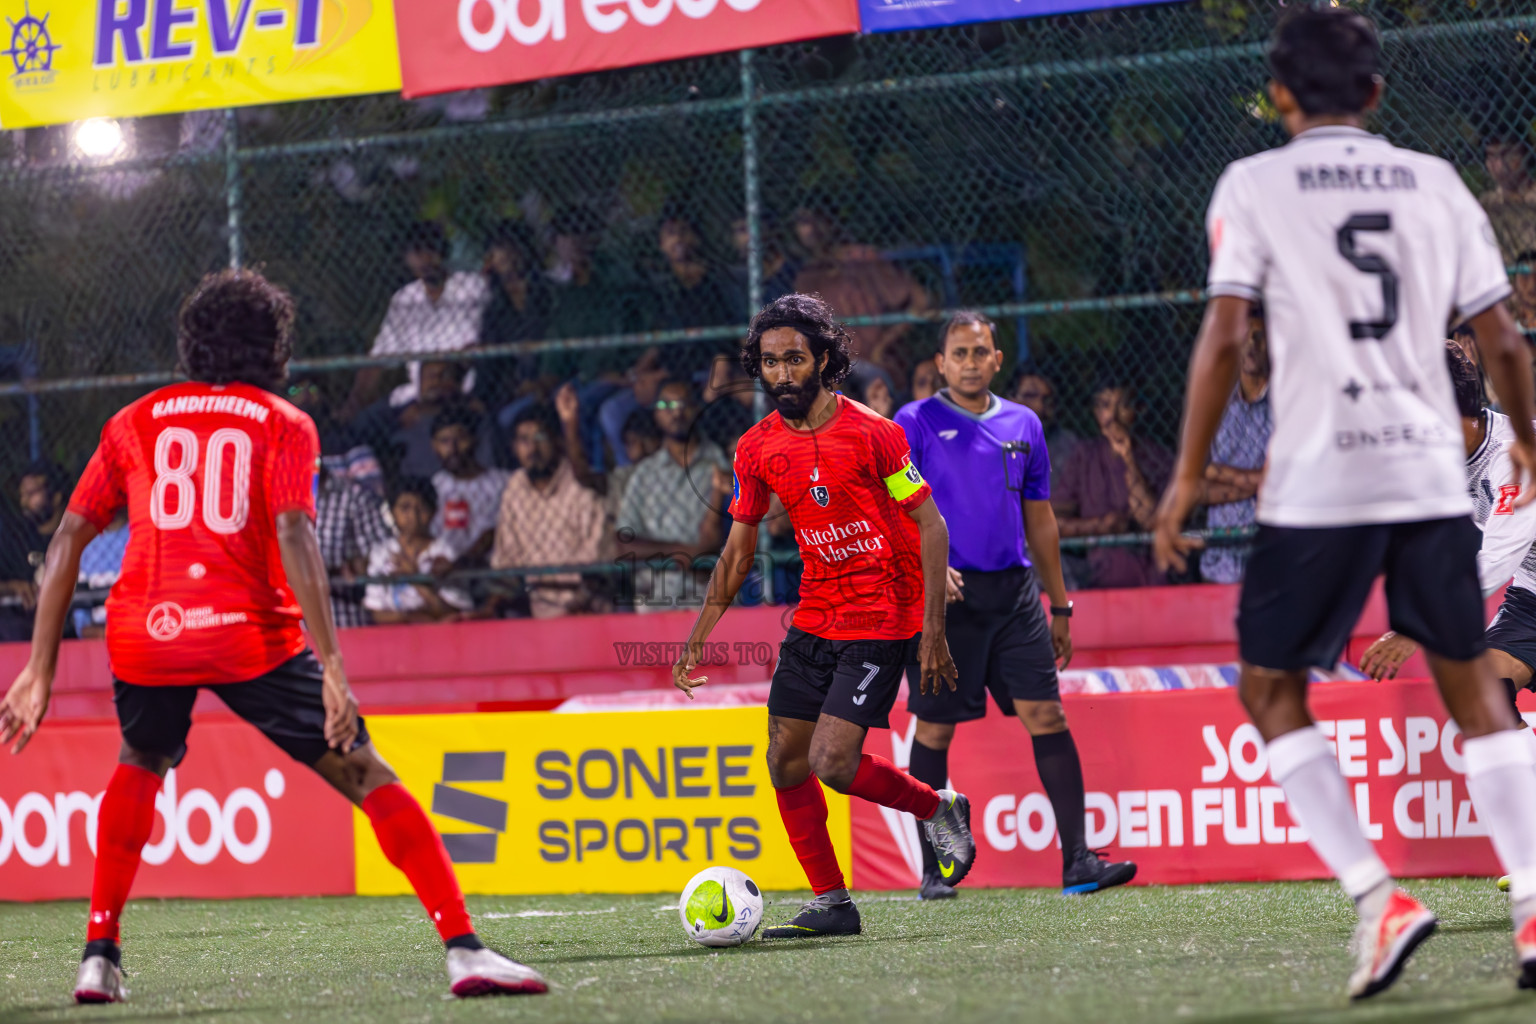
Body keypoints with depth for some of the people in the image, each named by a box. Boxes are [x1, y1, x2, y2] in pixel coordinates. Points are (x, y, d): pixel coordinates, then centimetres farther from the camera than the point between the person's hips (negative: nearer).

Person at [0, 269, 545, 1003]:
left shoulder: (136, 423, 18)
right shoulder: (283, 424, 9)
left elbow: (69, 539, 12)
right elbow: (292, 535, -8)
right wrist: (331, 666, -12)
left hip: (143, 635, 3)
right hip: (249, 633, -3)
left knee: (141, 765, 32)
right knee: (365, 775, 1)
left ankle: (99, 955, 24)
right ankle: (463, 948, -11)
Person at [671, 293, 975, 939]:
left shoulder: (872, 434, -13)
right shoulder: (758, 449, 3)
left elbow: (931, 526, -10)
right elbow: (737, 553, 12)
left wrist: (934, 628, -16)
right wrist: (697, 637, 6)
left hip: (881, 619, -6)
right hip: (814, 616, 6)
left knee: (832, 763, -16)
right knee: (785, 761, 2)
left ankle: (939, 808, 9)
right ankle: (831, 904, 11)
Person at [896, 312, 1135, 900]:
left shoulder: (1023, 426, 13)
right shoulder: (915, 424, 0)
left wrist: (1060, 606, 18)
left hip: (1014, 589, 3)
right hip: (945, 594, -3)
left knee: (1046, 714, -6)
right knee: (934, 728, 1)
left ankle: (1077, 861, -8)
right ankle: (933, 870, 11)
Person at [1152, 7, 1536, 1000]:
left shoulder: (1254, 184, 1)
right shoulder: (1436, 182, 10)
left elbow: (1225, 335, -7)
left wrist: (1189, 476, -1)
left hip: (1319, 480, -3)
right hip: (1433, 472, 3)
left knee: (1272, 687, 9)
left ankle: (1378, 898, -5)